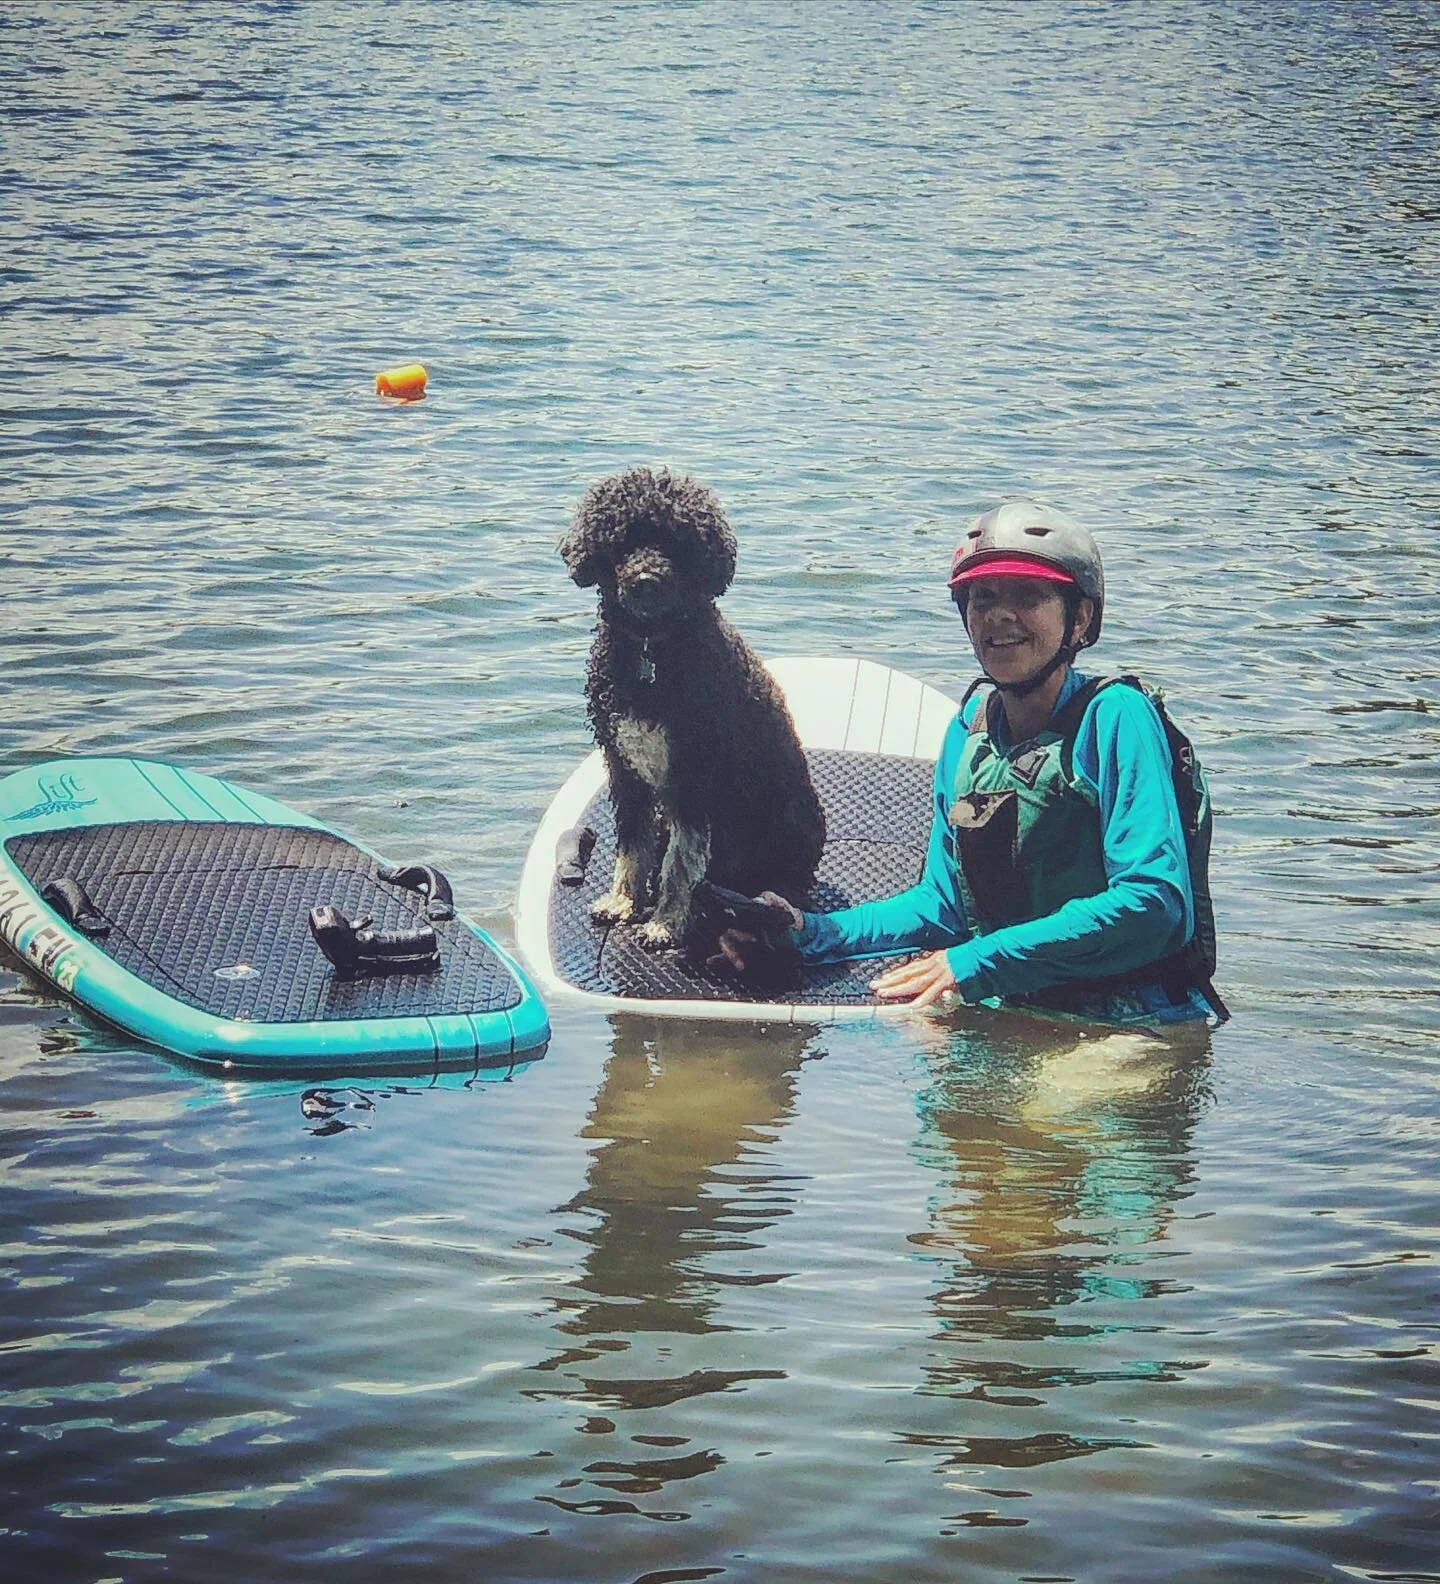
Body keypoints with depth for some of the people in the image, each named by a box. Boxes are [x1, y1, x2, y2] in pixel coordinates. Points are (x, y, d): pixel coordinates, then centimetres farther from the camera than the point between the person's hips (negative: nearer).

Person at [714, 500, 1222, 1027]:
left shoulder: (1114, 716, -10)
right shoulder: (968, 731, 10)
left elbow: (1151, 902, -18)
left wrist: (975, 964, -18)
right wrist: (812, 933, 2)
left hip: (1130, 1023, -5)